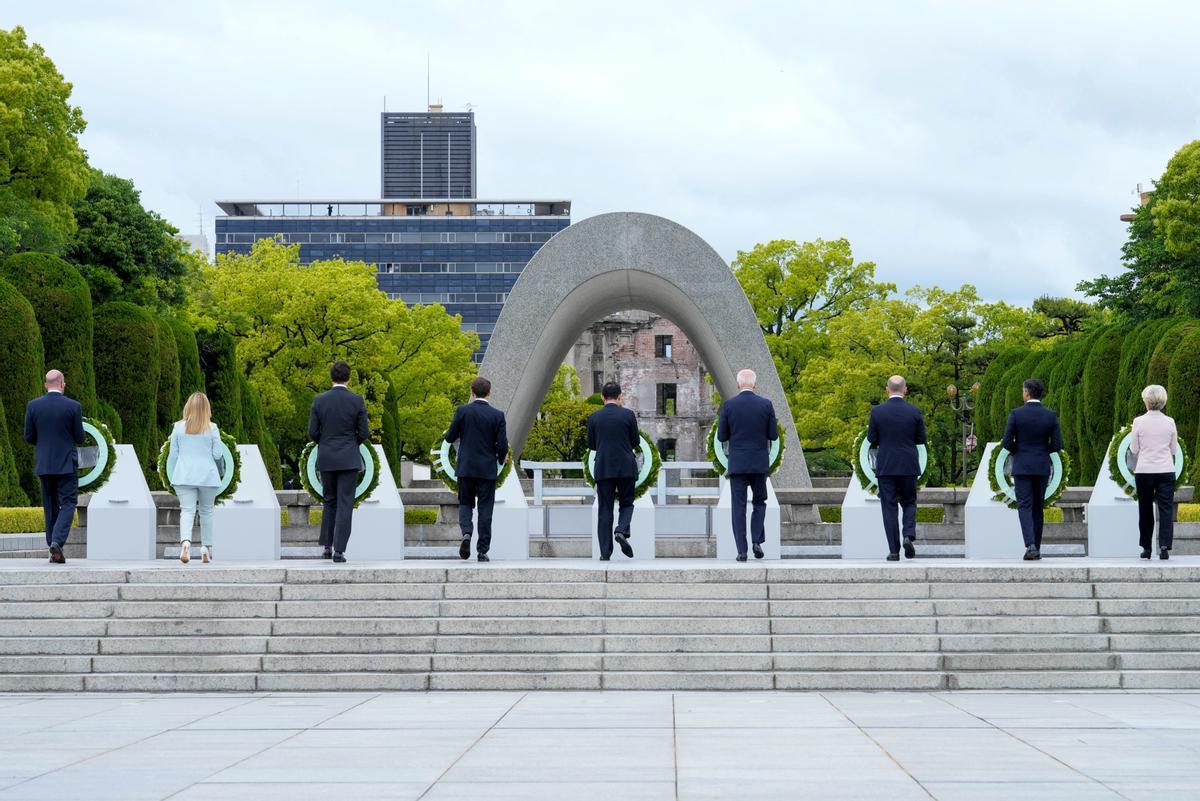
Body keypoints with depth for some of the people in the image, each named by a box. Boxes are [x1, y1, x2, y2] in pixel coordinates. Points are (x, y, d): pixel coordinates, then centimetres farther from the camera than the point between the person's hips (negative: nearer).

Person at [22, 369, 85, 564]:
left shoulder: (33, 406, -1)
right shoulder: (73, 406, -8)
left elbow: (29, 437, 2)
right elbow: (80, 438, -5)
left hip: (43, 464, 3)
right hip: (67, 464, -3)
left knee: (51, 506, 12)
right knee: (68, 504, 0)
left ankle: (53, 549, 11)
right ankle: (57, 542, -20)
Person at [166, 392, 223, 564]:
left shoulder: (178, 427, 2)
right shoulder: (212, 428, -2)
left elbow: (173, 455, 6)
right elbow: (217, 454, -1)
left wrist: (172, 477, 15)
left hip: (184, 476, 0)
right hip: (207, 475, 0)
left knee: (187, 511, -7)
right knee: (206, 511, 14)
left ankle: (185, 541, -32)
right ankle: (206, 548, 17)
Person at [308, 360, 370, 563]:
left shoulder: (319, 400, -2)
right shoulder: (357, 401, -7)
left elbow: (313, 433, -1)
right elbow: (364, 433, -5)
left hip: (326, 460, 2)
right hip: (349, 460, -2)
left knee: (330, 502, 17)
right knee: (345, 504, 0)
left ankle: (327, 546, 17)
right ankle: (339, 550, -6)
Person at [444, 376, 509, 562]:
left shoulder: (462, 411, -6)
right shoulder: (497, 415, -6)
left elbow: (450, 437, -1)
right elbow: (502, 445, -7)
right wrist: (502, 458, 14)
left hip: (466, 468, 0)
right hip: (488, 469, 0)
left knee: (465, 503, 14)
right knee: (485, 508, 6)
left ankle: (466, 533, -14)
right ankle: (482, 550, 6)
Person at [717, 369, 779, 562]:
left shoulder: (728, 405, -5)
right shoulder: (766, 405, -3)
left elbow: (721, 437, -2)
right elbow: (773, 435, -1)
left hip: (737, 463, -1)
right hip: (759, 462, 1)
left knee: (739, 506, 3)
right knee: (759, 502, 17)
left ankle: (742, 551, -2)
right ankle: (757, 541, 2)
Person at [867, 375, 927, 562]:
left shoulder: (877, 412, -5)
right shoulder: (914, 412, -3)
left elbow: (872, 440, -1)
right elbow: (921, 440, 3)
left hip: (885, 467, -1)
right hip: (908, 466, 1)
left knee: (889, 506, 3)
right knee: (909, 503, 15)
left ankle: (894, 551, -1)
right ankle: (909, 536, -9)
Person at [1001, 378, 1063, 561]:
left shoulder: (1016, 414, -8)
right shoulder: (1051, 416, -2)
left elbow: (1007, 443, -7)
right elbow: (1057, 445, -1)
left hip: (1021, 466, -3)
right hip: (1042, 467, 3)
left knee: (1024, 506, -3)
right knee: (1038, 507, 13)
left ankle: (1030, 545, -22)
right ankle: (1036, 549, 16)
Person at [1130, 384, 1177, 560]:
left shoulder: (1139, 422, -6)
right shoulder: (1169, 422, -2)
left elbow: (1134, 450, 0)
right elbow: (1173, 449, 7)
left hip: (1144, 471, 0)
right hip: (1166, 471, 0)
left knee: (1145, 510, 11)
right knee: (1166, 508, 0)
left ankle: (1146, 548, 15)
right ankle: (1164, 546, -16)